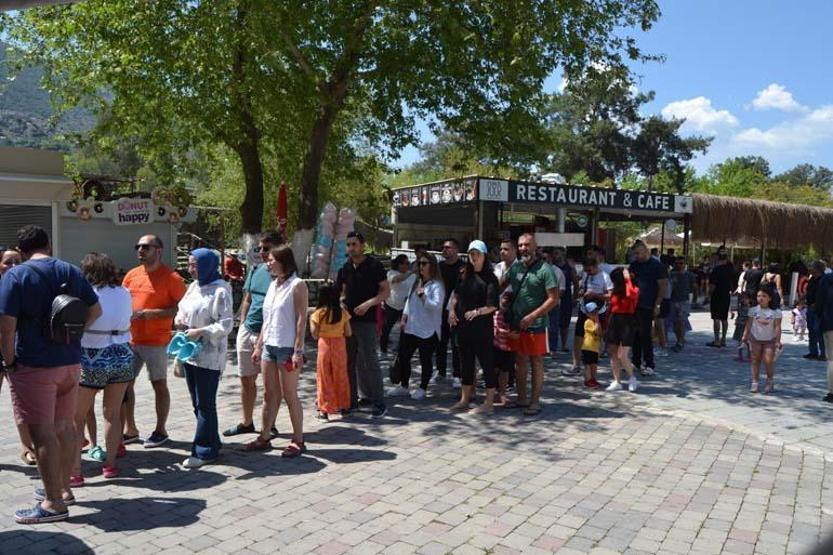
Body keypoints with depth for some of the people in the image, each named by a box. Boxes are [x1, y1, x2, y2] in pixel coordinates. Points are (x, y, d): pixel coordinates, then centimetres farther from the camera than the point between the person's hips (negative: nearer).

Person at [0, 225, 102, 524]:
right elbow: (95, 311, 8)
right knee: (65, 426, 16)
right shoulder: (72, 271, 5)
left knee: (42, 433, 0)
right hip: (70, 362, 6)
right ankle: (64, 488, 29)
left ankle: (54, 503, 6)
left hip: (34, 365, -6)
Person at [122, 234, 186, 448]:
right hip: (130, 339, 6)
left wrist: (153, 313, -20)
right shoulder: (131, 275, 10)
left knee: (159, 384, 5)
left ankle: (161, 430, 18)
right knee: (124, 383, 10)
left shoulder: (170, 277, -10)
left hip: (156, 341, -6)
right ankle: (130, 429, 23)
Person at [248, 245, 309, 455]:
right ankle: (264, 438, 21)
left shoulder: (297, 285, -10)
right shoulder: (273, 285, 13)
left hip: (287, 348, -7)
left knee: (290, 396, 0)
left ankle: (298, 441, 10)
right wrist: (258, 345, 15)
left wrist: (298, 351, -18)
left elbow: (301, 319, -14)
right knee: (269, 395, 12)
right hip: (269, 346, 7)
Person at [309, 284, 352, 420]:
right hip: (340, 345, 2)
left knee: (324, 378, 6)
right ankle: (342, 405, 26)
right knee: (340, 376, 15)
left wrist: (311, 320, 6)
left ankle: (324, 410, 6)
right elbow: (348, 333, -1)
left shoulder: (318, 313, -9)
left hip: (324, 345, -2)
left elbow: (315, 335, -6)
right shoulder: (343, 312, -4)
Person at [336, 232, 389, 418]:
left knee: (369, 361, -6)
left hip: (367, 321, -6)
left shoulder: (374, 265, -6)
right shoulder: (346, 268, 12)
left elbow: (386, 292, -7)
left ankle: (379, 402, 2)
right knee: (350, 361, 11)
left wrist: (368, 304, -18)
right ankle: (352, 400, 22)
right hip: (348, 319, 7)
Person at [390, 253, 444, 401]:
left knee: (426, 360, 6)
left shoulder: (437, 285, -10)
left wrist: (422, 295, -26)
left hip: (428, 331, -7)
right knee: (403, 357, 9)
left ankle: (422, 388, 20)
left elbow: (436, 305, -22)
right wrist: (404, 319, 9)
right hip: (411, 328, 7)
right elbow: (408, 301, 18)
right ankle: (403, 386, 23)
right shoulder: (416, 283, 13)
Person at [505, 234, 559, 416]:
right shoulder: (515, 268, 6)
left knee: (536, 362, 4)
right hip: (516, 324, 5)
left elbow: (553, 299, -13)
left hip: (536, 325, -5)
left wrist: (531, 317, -17)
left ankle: (535, 402, 13)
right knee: (520, 361, 13)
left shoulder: (544, 269, -10)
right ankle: (521, 399, 24)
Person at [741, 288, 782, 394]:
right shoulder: (753, 310, -2)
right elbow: (749, 324, 0)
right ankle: (755, 382, 11)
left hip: (770, 340, -2)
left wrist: (778, 341, -15)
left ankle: (769, 382, 12)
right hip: (755, 338, 2)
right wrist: (745, 335, -6)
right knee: (755, 360, 5)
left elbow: (777, 327, -11)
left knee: (768, 361, -8)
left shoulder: (776, 312, -9)